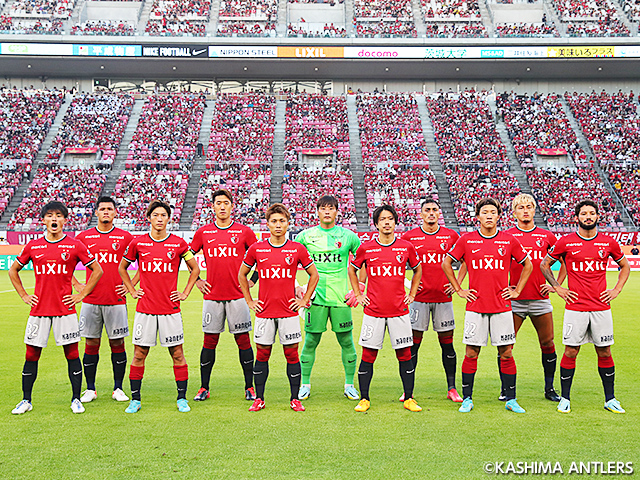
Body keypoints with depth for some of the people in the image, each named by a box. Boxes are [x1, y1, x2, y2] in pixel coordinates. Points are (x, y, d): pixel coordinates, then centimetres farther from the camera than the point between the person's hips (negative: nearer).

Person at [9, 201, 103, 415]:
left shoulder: (74, 246, -1)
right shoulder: (33, 246, 6)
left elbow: (97, 270, 5)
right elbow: (13, 270, 19)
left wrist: (81, 295, 0)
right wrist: (24, 295, 9)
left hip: (65, 309, -2)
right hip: (38, 309, 2)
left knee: (72, 353, 1)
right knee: (32, 355, 6)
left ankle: (76, 399, 13)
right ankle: (26, 401, 19)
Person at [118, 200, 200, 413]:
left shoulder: (178, 243, 0)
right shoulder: (138, 243, 2)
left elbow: (195, 269, 12)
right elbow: (122, 268, 17)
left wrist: (185, 293, 5)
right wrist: (132, 291, 9)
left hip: (171, 308, 0)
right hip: (145, 308, 1)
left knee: (177, 353, 3)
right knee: (139, 354, 4)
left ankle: (182, 398, 14)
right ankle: (135, 399, 17)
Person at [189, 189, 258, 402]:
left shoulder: (244, 232, 2)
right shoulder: (203, 232, 6)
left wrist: (252, 281, 4)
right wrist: (196, 280, 9)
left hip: (237, 296, -1)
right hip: (212, 295, 1)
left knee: (243, 340, 2)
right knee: (209, 341, 5)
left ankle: (249, 387, 12)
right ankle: (204, 388, 15)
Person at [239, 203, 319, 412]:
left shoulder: (297, 249, 0)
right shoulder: (256, 249, 2)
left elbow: (314, 275, 10)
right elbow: (242, 275, 15)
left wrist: (304, 300, 4)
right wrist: (249, 301, 9)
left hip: (289, 312, -1)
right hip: (264, 312, 1)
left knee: (292, 354, 3)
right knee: (262, 354, 6)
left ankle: (295, 399, 13)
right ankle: (259, 399, 17)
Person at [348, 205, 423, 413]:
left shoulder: (406, 247, 2)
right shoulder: (366, 248, 0)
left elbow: (418, 270, 19)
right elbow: (352, 270, 16)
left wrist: (411, 294, 11)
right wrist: (358, 294, 9)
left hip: (399, 310, 1)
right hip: (373, 310, 0)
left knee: (404, 354, 4)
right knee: (368, 355, 2)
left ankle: (409, 399, 15)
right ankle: (364, 399, 14)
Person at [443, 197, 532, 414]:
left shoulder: (509, 240, 3)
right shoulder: (466, 240, 1)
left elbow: (527, 265, 15)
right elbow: (446, 263, 10)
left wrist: (517, 291, 8)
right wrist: (458, 290, 5)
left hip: (502, 307, 1)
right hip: (475, 306, -1)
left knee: (506, 353, 4)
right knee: (471, 353, 2)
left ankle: (511, 400, 15)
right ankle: (467, 399, 14)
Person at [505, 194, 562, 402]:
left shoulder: (546, 236, 8)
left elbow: (565, 262, 17)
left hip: (540, 298, 2)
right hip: (514, 299, -2)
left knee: (547, 343, 6)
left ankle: (550, 389, 19)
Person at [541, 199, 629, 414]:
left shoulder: (609, 242, 5)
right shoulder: (566, 242, -1)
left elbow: (625, 266, 21)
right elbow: (544, 264, 10)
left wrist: (617, 289, 9)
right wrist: (557, 288, 2)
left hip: (601, 308, 2)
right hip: (575, 308, -2)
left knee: (604, 352, 7)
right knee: (570, 352, 1)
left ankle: (610, 400, 20)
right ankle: (565, 399, 13)